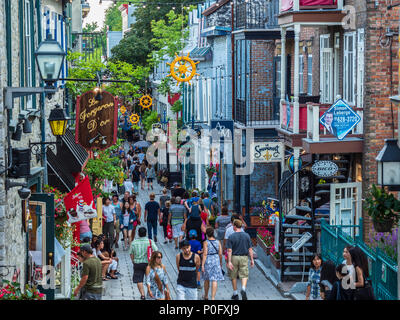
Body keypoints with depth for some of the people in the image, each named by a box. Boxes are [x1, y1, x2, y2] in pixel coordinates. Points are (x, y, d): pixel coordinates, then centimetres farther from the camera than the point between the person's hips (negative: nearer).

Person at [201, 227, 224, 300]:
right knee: (214, 280, -1)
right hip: (216, 261, 1)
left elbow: (205, 254, -14)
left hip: (208, 261, -1)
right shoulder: (218, 242, 0)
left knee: (207, 279, 17)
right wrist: (221, 263, 15)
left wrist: (202, 265, -13)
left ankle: (206, 296, 32)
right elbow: (220, 254, 2)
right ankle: (213, 298, -9)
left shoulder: (206, 243, -10)